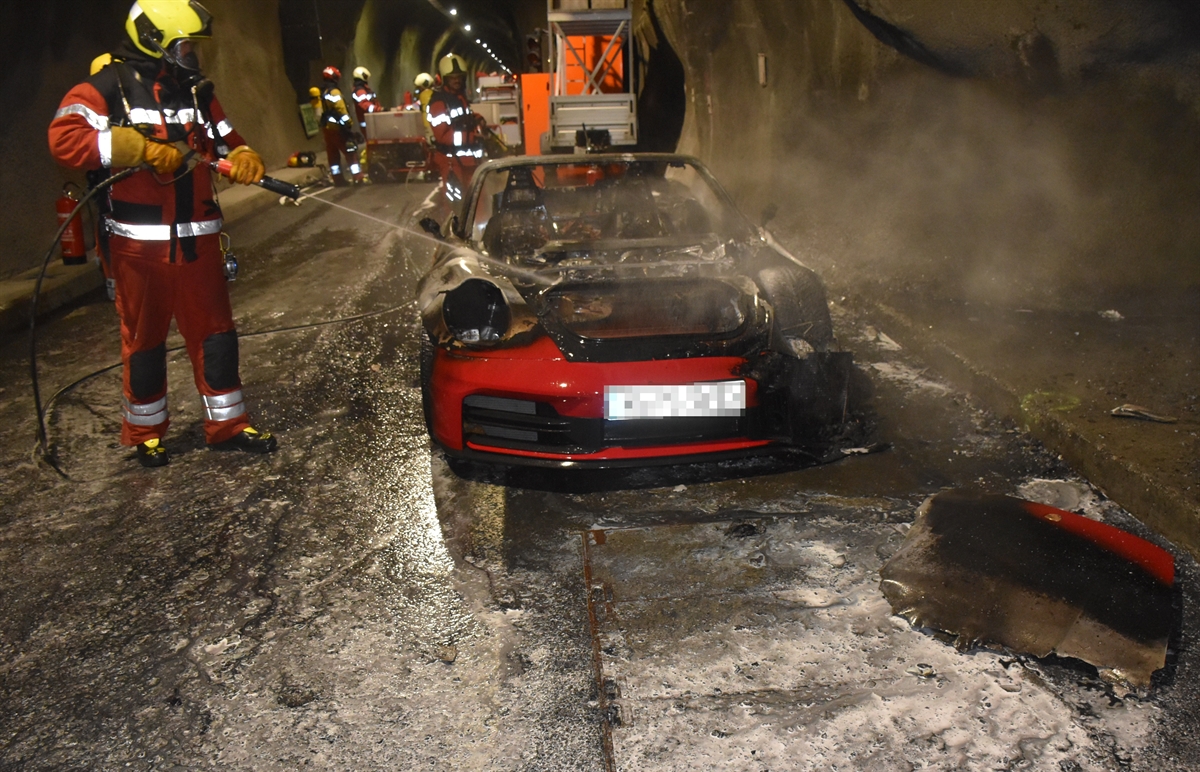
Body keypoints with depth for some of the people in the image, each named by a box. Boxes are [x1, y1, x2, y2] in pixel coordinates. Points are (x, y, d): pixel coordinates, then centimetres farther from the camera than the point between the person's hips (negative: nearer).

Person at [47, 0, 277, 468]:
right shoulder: (108, 87, -5)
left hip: (197, 237, 5)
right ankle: (145, 432, 23)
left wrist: (244, 160, -5)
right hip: (139, 241, -4)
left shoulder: (196, 91, 13)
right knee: (144, 337, 7)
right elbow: (64, 139, -18)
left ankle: (226, 424, 17)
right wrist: (144, 148, -23)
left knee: (215, 331, 6)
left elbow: (227, 144, 19)